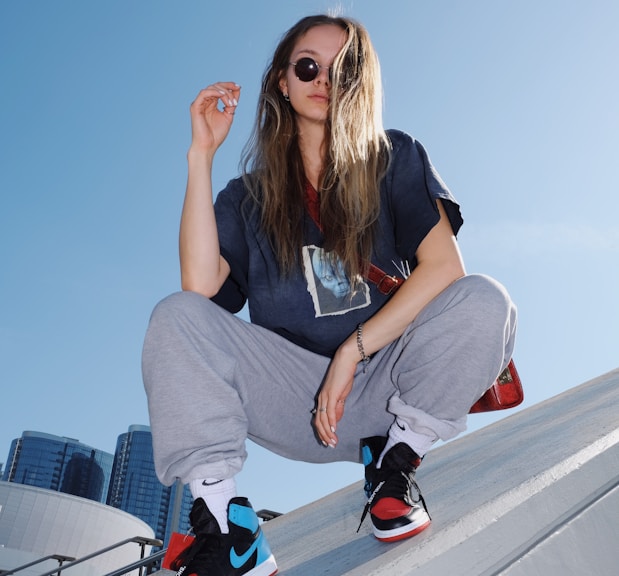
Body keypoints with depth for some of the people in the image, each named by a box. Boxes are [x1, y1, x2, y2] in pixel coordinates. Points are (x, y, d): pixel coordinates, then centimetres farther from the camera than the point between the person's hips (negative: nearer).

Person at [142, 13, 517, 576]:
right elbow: (200, 285, -12)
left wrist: (352, 350, -19)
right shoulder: (250, 195, 7)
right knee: (175, 317, -19)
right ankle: (227, 525, -24)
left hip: (385, 378, 0)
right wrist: (202, 154, -10)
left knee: (483, 301, -25)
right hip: (294, 394, 1)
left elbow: (444, 265, -12)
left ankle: (395, 459, -8)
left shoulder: (396, 160, 4)